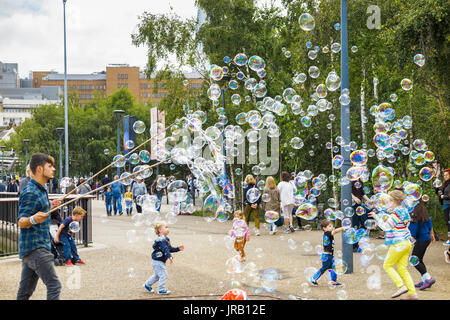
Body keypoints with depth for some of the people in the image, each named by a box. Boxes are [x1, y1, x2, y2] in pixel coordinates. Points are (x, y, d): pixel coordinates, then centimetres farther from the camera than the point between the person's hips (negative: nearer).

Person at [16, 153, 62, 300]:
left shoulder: (41, 190, 17)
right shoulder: (30, 192, -15)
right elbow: (21, 222, -20)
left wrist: (50, 207, 25)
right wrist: (33, 219, -39)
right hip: (35, 248, -10)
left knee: (25, 291, 12)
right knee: (54, 285, -13)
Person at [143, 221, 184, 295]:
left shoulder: (166, 239, 10)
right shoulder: (161, 240, -23)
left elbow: (170, 248, 19)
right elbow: (165, 249, -35)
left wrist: (177, 249, 10)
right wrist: (170, 256, -45)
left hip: (161, 261, 11)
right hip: (157, 261, -11)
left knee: (157, 275, 22)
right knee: (163, 275, -8)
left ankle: (147, 284, 36)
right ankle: (161, 290, 0)